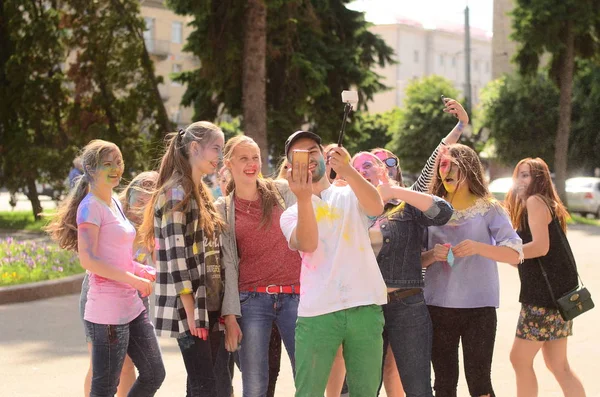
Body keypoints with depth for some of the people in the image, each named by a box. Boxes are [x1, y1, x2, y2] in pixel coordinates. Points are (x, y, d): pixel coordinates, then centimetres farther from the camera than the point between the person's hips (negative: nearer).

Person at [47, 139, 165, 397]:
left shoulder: (113, 203, 15)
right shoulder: (90, 206, -12)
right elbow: (88, 260, -21)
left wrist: (143, 271, 9)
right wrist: (133, 279, -20)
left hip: (132, 307, 9)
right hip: (107, 312, -9)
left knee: (154, 375, 14)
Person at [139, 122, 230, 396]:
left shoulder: (201, 193, 17)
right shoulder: (176, 193, -12)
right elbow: (176, 255, -17)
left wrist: (220, 306, 14)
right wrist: (190, 311, -19)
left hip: (211, 303, 9)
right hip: (190, 306, -9)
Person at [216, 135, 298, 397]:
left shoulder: (283, 191, 7)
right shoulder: (222, 210, 7)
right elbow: (228, 265, 3)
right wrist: (230, 316, -3)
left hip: (294, 296, 0)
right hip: (251, 300, 0)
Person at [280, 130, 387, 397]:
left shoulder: (350, 196, 12)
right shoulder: (291, 214, 11)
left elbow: (377, 207, -12)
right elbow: (308, 244, -10)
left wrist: (348, 171, -28)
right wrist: (304, 198, -24)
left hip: (365, 306, 0)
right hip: (317, 312, 0)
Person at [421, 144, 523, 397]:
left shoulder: (488, 209, 0)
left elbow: (515, 254, -7)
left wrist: (479, 247, -23)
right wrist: (431, 255, -12)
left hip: (479, 307, -3)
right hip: (438, 306, 3)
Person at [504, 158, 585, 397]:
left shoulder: (535, 201, -9)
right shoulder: (546, 204, 20)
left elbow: (540, 247, -21)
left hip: (546, 293, -10)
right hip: (555, 292, 10)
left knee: (520, 359, -3)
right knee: (557, 365, 12)